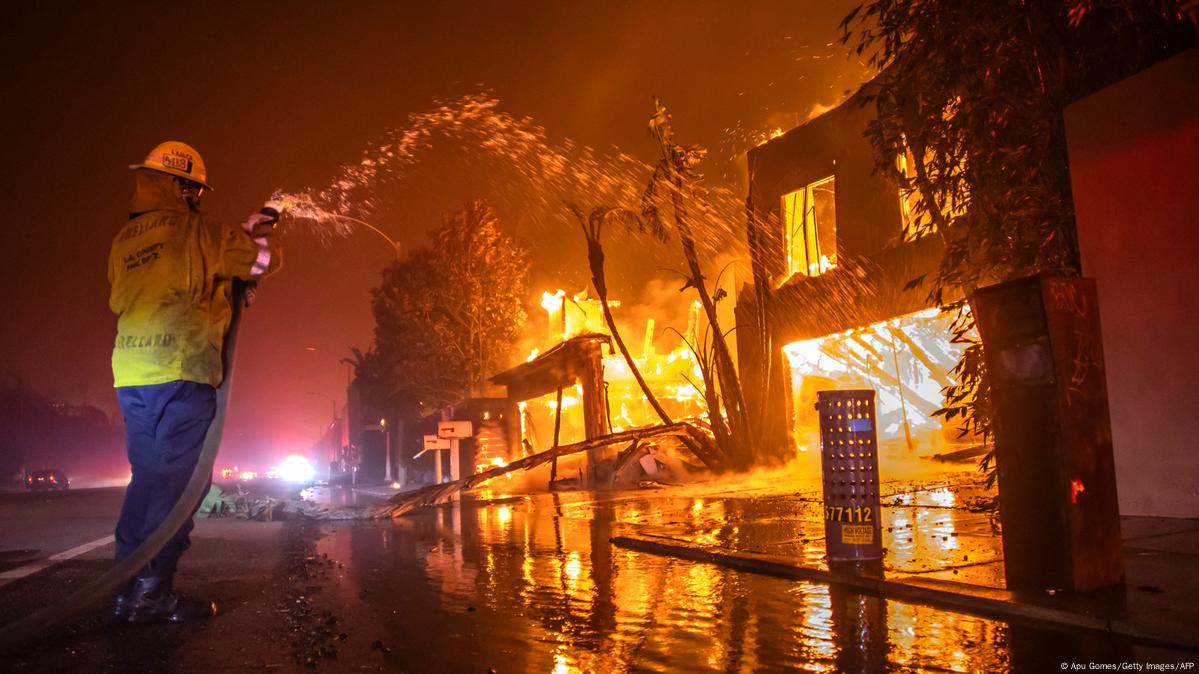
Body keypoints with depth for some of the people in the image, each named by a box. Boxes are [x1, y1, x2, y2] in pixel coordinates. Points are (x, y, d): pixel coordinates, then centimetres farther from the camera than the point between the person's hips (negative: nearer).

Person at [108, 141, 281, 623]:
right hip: (181, 371, -7)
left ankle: (129, 591, 15)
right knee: (177, 480, -4)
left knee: (148, 477, 13)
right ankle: (152, 592, -6)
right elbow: (265, 260, 0)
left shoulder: (124, 241, 17)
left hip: (130, 373, 7)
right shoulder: (194, 231, -3)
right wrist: (255, 236, 23)